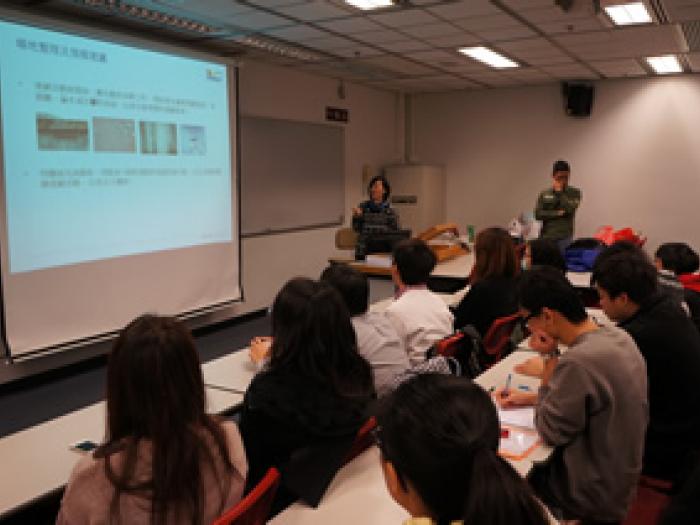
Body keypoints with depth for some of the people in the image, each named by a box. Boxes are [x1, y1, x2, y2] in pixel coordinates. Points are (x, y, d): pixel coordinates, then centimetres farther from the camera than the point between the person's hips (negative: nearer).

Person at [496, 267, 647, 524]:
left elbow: (550, 432, -18)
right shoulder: (617, 336, -6)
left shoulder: (578, 361, -33)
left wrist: (550, 357, -19)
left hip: (594, 496, -7)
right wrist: (528, 398, 7)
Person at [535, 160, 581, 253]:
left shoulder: (574, 193, 5)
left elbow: (570, 209, -12)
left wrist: (559, 192, -6)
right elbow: (538, 214, -1)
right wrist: (558, 213, -9)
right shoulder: (544, 194, 8)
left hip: (564, 238, -2)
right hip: (546, 238, 2)